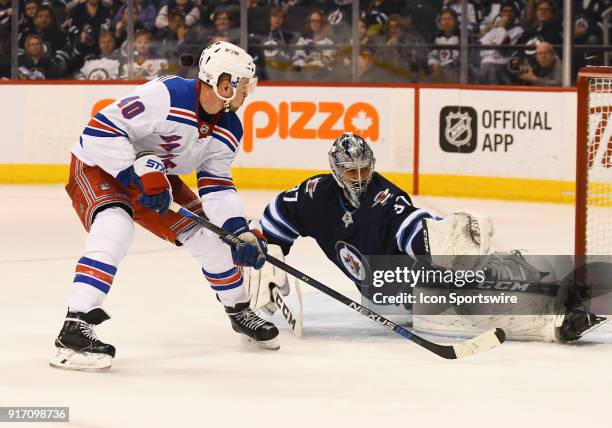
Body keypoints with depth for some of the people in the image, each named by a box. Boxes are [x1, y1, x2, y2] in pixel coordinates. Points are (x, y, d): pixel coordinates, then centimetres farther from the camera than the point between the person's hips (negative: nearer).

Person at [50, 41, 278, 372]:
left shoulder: (229, 130, -7)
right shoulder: (165, 96, -33)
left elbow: (216, 185, -2)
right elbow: (101, 130, -33)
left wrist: (240, 232, -16)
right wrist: (140, 173, -35)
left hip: (156, 176, 8)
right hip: (99, 165, -8)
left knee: (208, 232, 5)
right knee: (115, 226, -35)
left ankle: (239, 310, 31)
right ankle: (74, 328, -40)